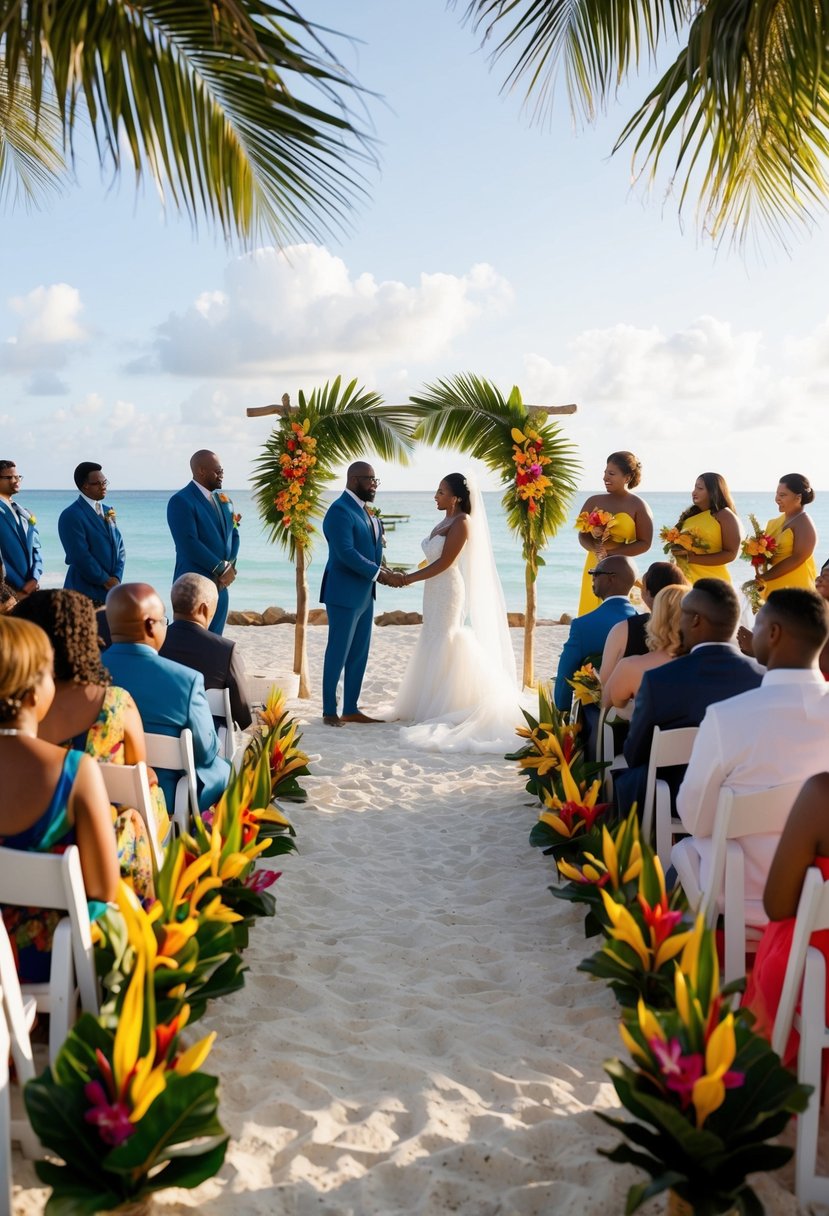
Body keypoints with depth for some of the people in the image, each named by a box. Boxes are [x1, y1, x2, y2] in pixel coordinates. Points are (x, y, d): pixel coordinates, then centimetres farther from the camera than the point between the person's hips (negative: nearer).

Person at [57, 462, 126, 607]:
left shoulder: (108, 511, 14)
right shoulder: (71, 516, -9)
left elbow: (119, 546, 13)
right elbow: (80, 555, -15)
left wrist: (116, 578, -2)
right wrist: (105, 580, -11)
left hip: (112, 589, 7)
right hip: (86, 592, -6)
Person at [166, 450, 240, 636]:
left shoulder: (223, 499, 13)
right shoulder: (181, 501, -11)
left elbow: (233, 533, 17)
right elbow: (189, 543, -20)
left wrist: (231, 566, -1)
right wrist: (222, 568, -16)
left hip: (220, 586, 7)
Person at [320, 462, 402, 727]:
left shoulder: (365, 511, 14)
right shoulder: (340, 510, -15)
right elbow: (346, 553, -23)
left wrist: (383, 572, -5)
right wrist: (380, 574, -21)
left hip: (364, 593, 9)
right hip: (344, 593, -9)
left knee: (359, 654, 12)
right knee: (338, 653, 0)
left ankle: (351, 709, 21)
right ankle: (329, 711, 11)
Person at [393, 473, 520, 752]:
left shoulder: (461, 522, -13)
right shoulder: (445, 521, 14)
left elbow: (444, 561, -17)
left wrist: (411, 578, -13)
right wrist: (413, 576, 4)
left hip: (447, 588, -9)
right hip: (435, 589, 9)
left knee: (440, 644, -6)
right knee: (433, 644, 11)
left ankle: (439, 709, -1)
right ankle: (432, 706, 17)